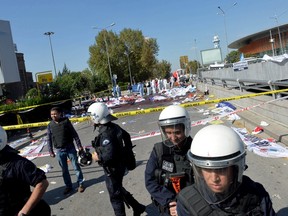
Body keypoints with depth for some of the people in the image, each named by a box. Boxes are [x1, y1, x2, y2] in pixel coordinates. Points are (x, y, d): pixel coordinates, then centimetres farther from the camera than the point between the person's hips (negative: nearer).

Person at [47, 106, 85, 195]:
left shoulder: (66, 121, -5)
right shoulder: (50, 125, 0)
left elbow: (74, 134, -3)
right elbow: (49, 139, 6)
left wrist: (79, 145, -4)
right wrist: (51, 151, 4)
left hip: (70, 148, -2)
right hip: (59, 151, 2)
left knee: (76, 167, 6)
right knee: (64, 170, 11)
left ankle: (80, 183, 21)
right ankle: (68, 186, 25)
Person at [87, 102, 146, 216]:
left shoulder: (105, 134, -29)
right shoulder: (113, 126, -1)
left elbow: (109, 155, -36)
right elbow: (126, 136, 15)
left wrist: (98, 157, -18)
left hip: (113, 169, -9)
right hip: (120, 164, 9)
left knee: (115, 196, 10)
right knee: (119, 190, 27)